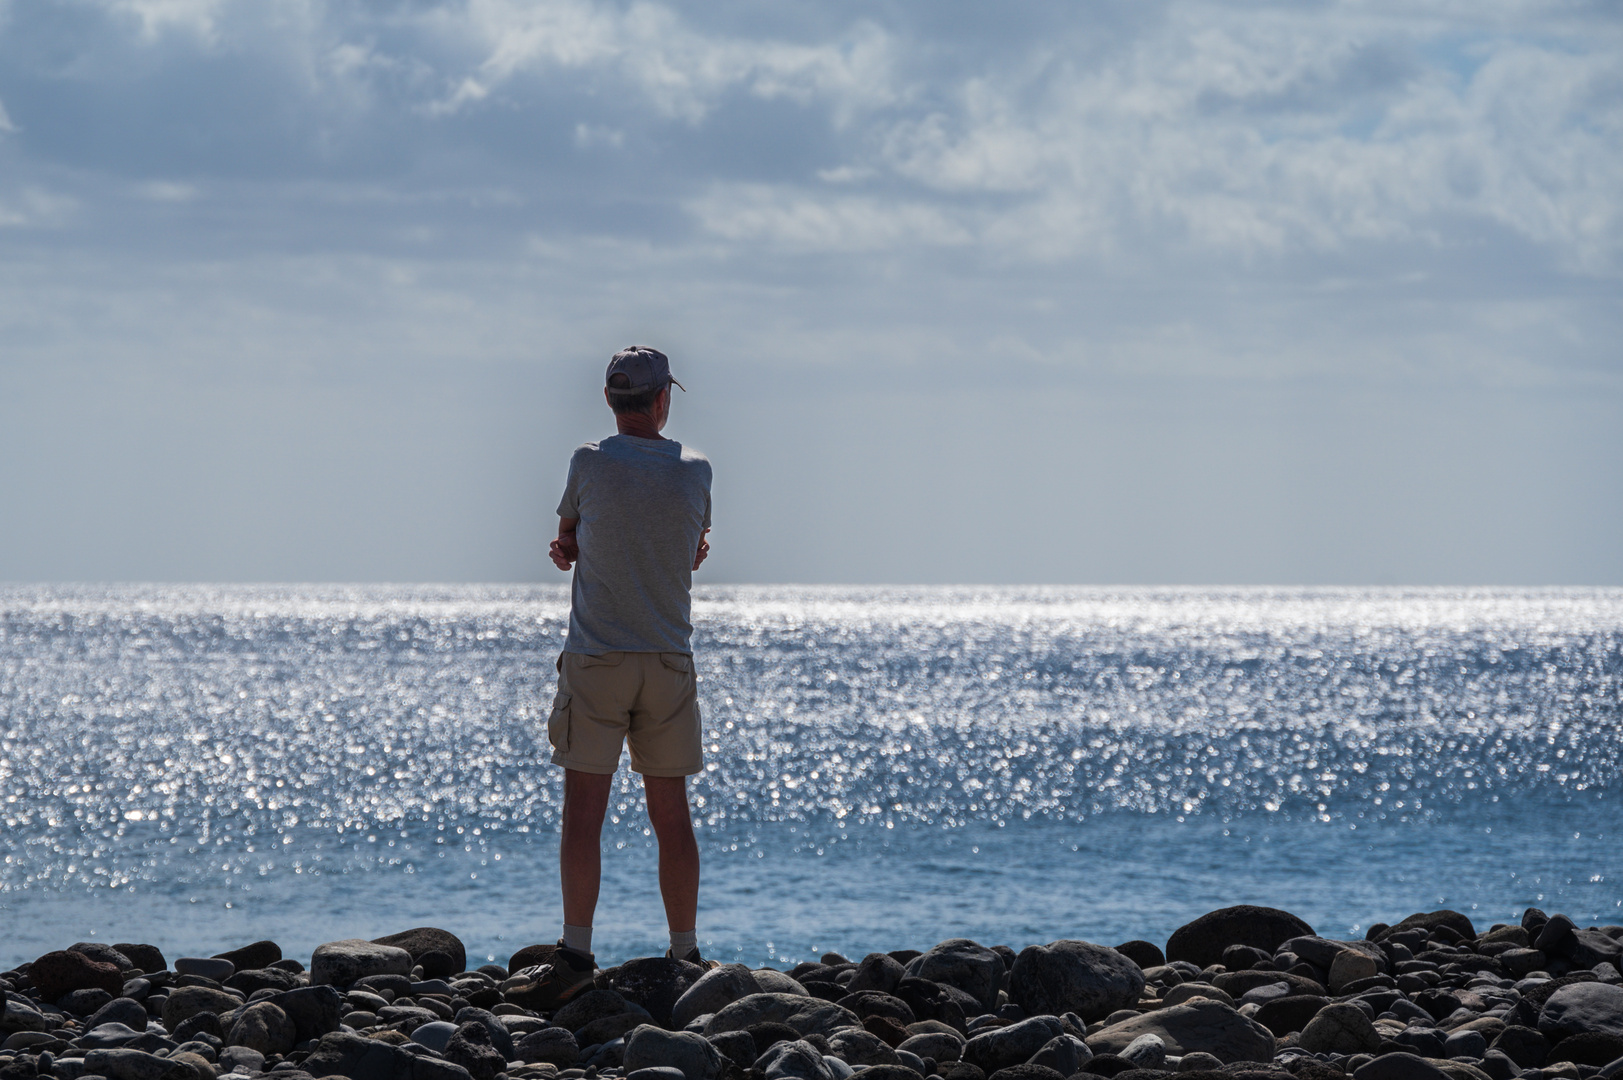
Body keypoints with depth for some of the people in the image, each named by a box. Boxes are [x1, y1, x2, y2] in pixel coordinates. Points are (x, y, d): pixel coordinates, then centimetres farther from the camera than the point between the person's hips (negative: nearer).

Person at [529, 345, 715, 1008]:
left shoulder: (590, 464, -6)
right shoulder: (694, 472, 1)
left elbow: (567, 540, 10)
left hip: (596, 659, -3)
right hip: (669, 661, 3)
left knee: (584, 810, -3)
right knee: (671, 814, 9)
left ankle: (576, 954, -10)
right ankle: (686, 955, 12)